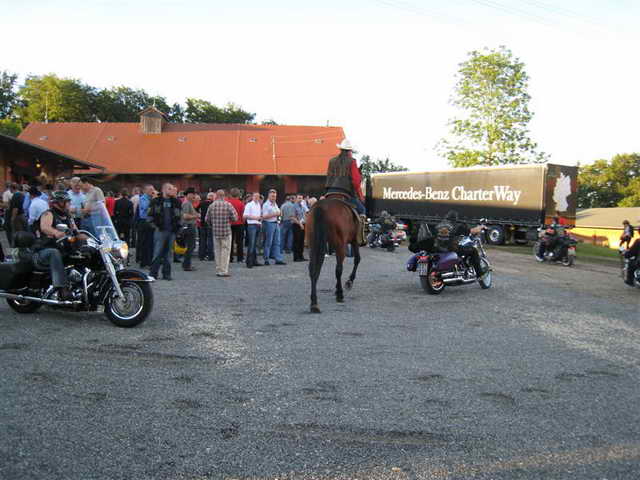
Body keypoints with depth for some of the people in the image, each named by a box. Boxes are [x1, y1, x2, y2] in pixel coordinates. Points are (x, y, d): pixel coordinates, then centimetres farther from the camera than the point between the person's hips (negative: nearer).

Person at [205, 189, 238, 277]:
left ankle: (218, 270, 17)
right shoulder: (228, 205, -8)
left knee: (217, 251, 13)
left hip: (215, 231, 3)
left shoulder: (211, 205, 0)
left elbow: (207, 219, 4)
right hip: (226, 231, -3)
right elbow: (235, 218, -9)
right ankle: (223, 271, 0)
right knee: (225, 250, 3)